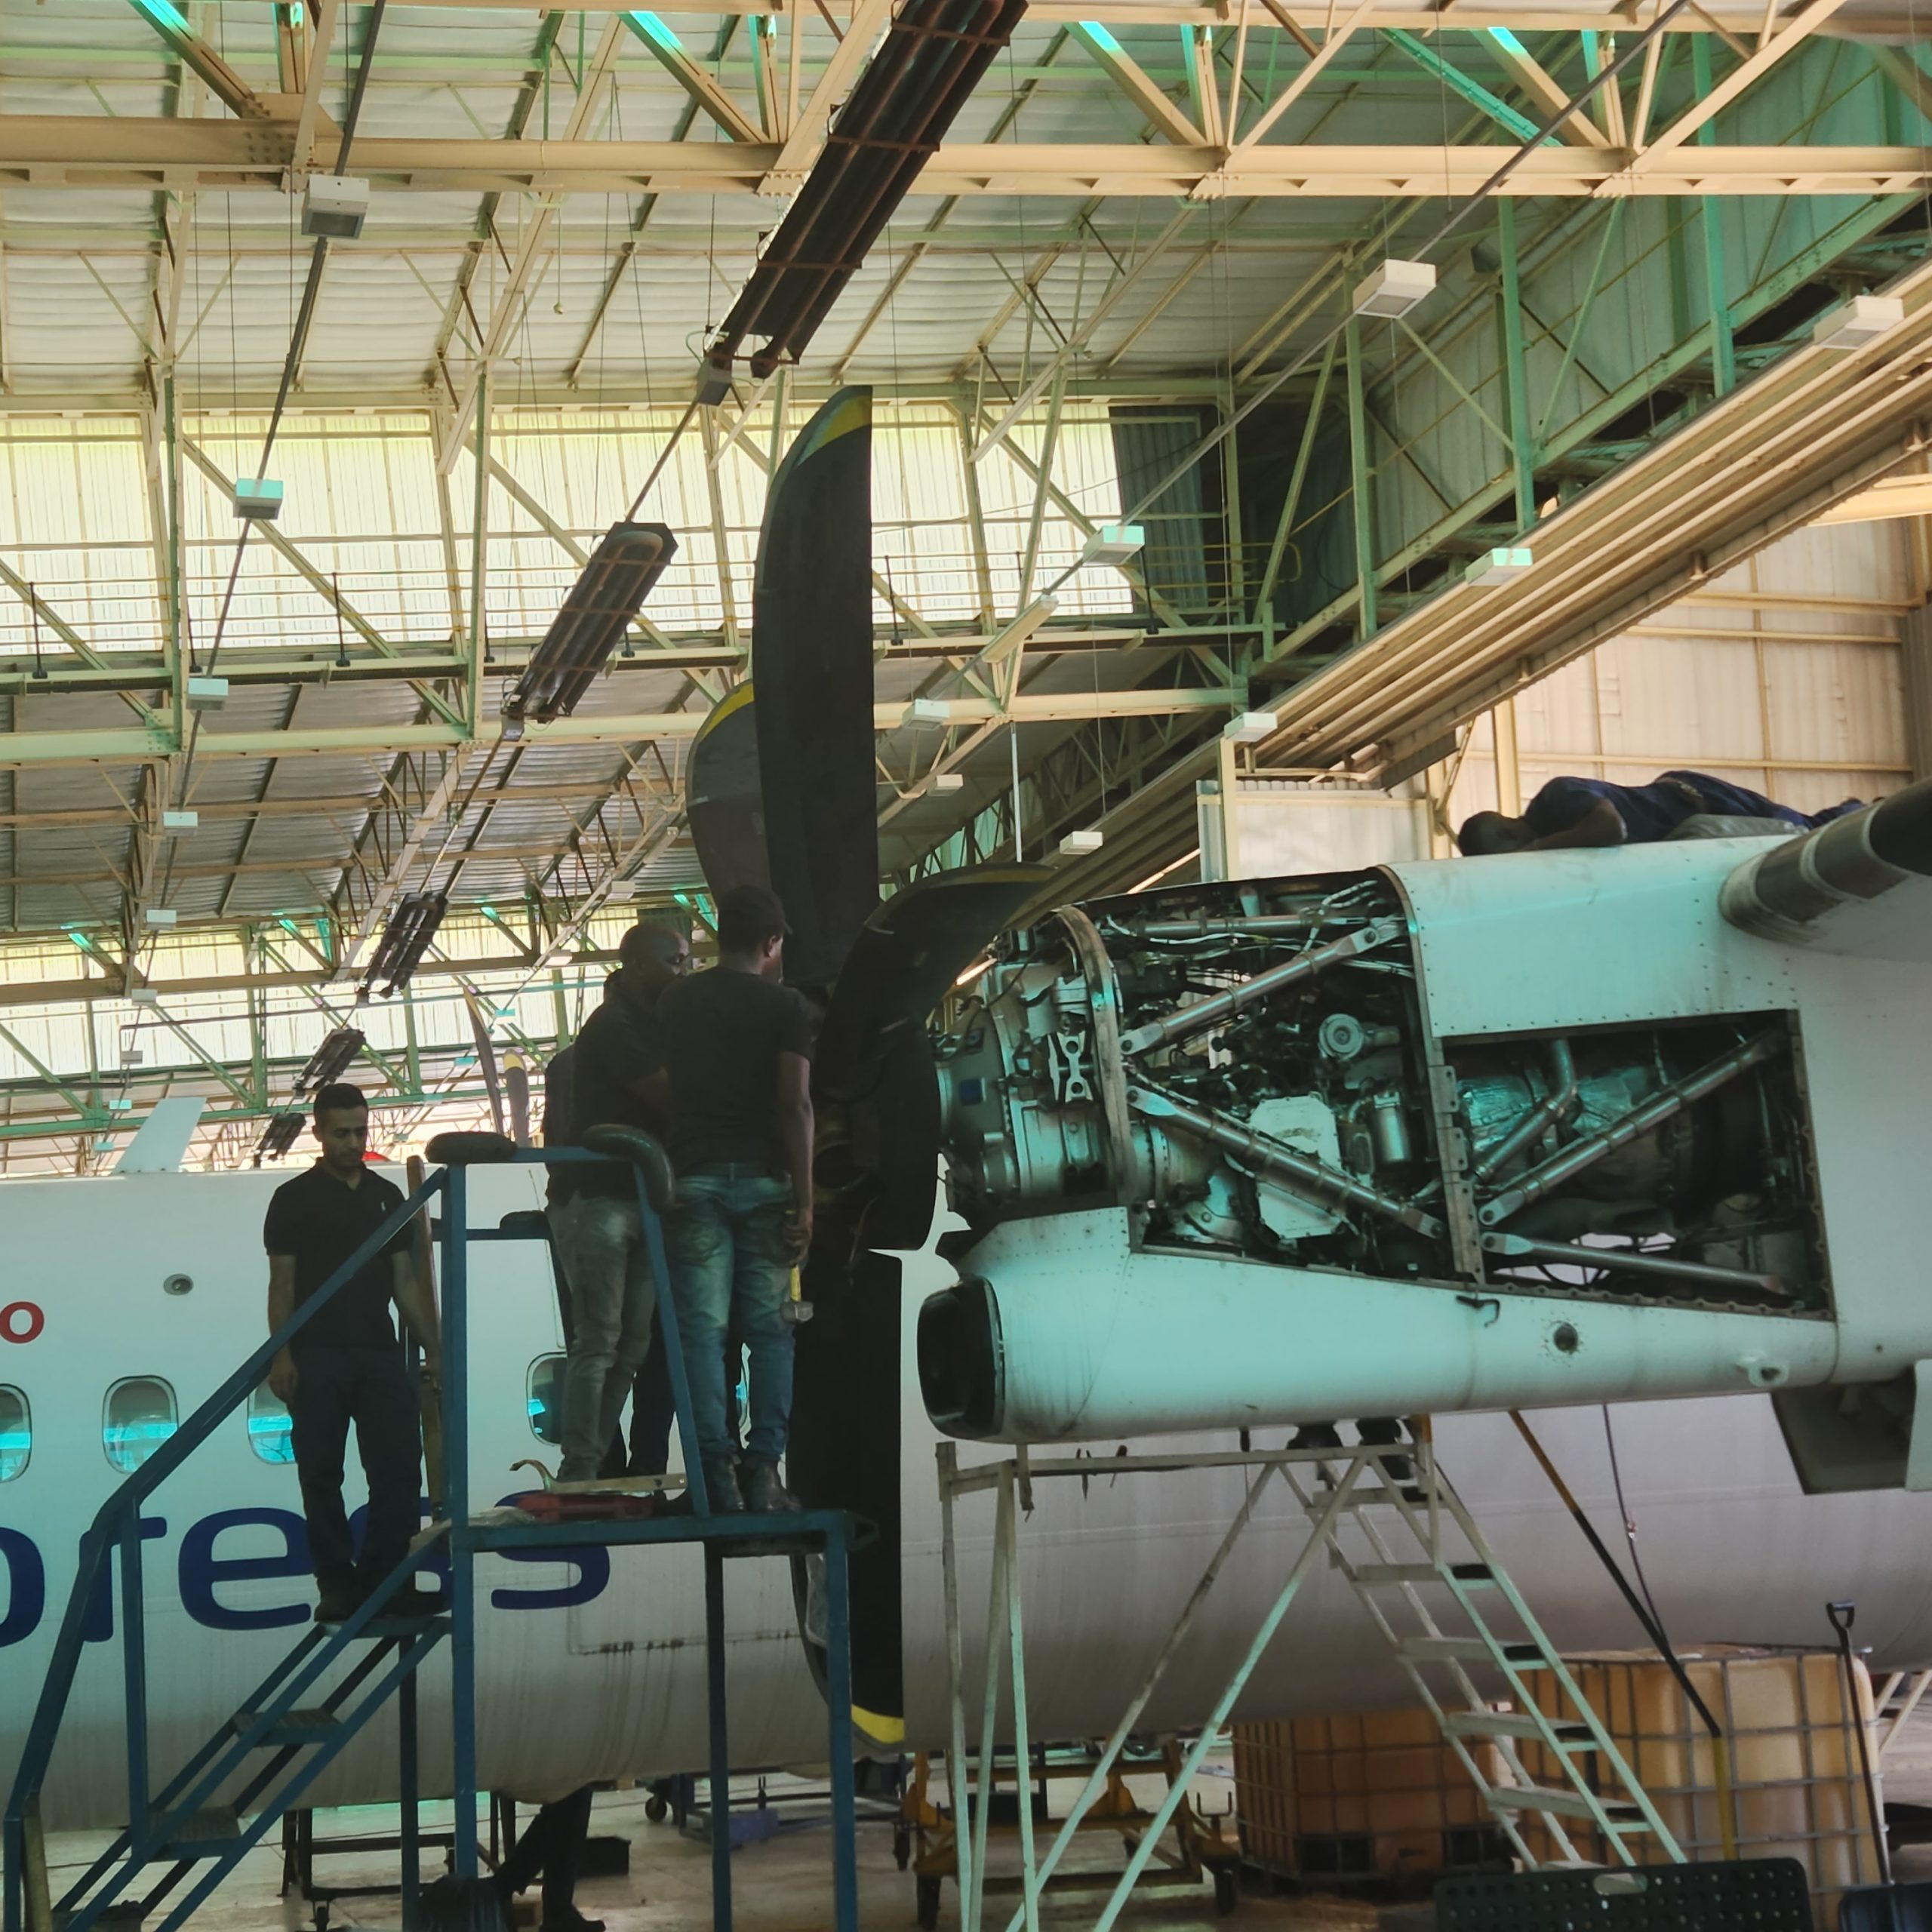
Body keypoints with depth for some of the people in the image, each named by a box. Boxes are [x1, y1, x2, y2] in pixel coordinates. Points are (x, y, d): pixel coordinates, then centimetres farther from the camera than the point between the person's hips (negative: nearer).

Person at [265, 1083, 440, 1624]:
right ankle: (336, 1583, 7)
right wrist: (280, 1355, -10)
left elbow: (406, 1281, 15)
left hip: (380, 1355, 3)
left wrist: (432, 1349, 9)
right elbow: (281, 1283, -1)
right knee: (321, 1475, 1)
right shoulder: (295, 1198, 2)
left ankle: (383, 1577, 4)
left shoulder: (387, 1196, 14)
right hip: (317, 1357, -3)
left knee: (399, 1470, -3)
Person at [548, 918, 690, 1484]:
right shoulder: (615, 1025, -10)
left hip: (637, 1199, 9)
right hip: (596, 1199, -9)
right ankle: (579, 1473, -10)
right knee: (599, 1341, -10)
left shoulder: (645, 1024, 18)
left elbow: (666, 1104, 15)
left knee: (631, 1346, 5)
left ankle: (592, 1468, 7)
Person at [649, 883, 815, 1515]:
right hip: (763, 1177, -2)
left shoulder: (676, 1004, 12)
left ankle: (716, 1470, -8)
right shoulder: (785, 1006, 0)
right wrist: (804, 1201, -8)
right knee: (769, 1328, 4)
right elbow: (795, 1104, -8)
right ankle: (762, 1468, -4)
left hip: (695, 1174, 2)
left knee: (701, 1326, -1)